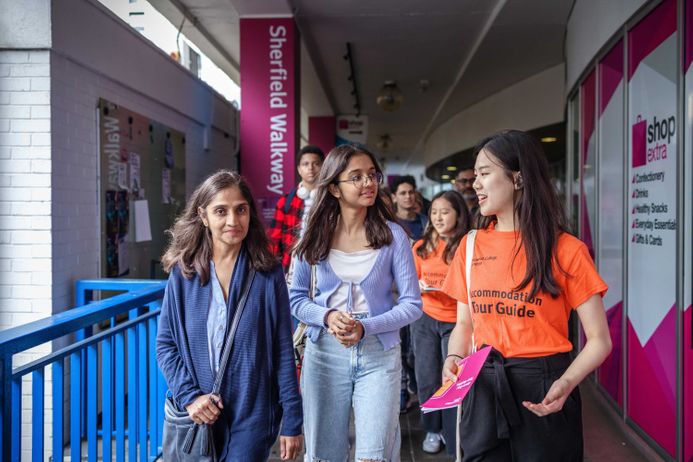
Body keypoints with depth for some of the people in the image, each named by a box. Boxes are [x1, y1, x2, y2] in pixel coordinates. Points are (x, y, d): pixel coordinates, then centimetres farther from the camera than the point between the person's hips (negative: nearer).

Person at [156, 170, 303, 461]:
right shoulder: (183, 273, -3)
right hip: (199, 415, 2)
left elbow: (283, 350, -5)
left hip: (252, 415, -2)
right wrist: (188, 395, -10)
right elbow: (165, 343, 3)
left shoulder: (268, 274, -6)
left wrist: (292, 420, -5)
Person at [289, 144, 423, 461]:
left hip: (379, 354, -2)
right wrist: (327, 317, -16)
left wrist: (366, 327, -19)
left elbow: (412, 304, -6)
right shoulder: (315, 236, -1)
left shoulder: (392, 235, -7)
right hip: (324, 354, 2)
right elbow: (296, 298, 4)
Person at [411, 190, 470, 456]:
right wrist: (419, 287, -7)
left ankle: (453, 439, 12)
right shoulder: (421, 246, 5)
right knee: (427, 379, 9)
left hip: (456, 321, -3)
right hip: (425, 318, 3)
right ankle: (433, 429, 28)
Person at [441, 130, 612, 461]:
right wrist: (454, 358, -9)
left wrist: (566, 383, -23)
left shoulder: (566, 250, -9)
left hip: (543, 394, -3)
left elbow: (599, 340, -6)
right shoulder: (470, 246, 4)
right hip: (483, 389, 4)